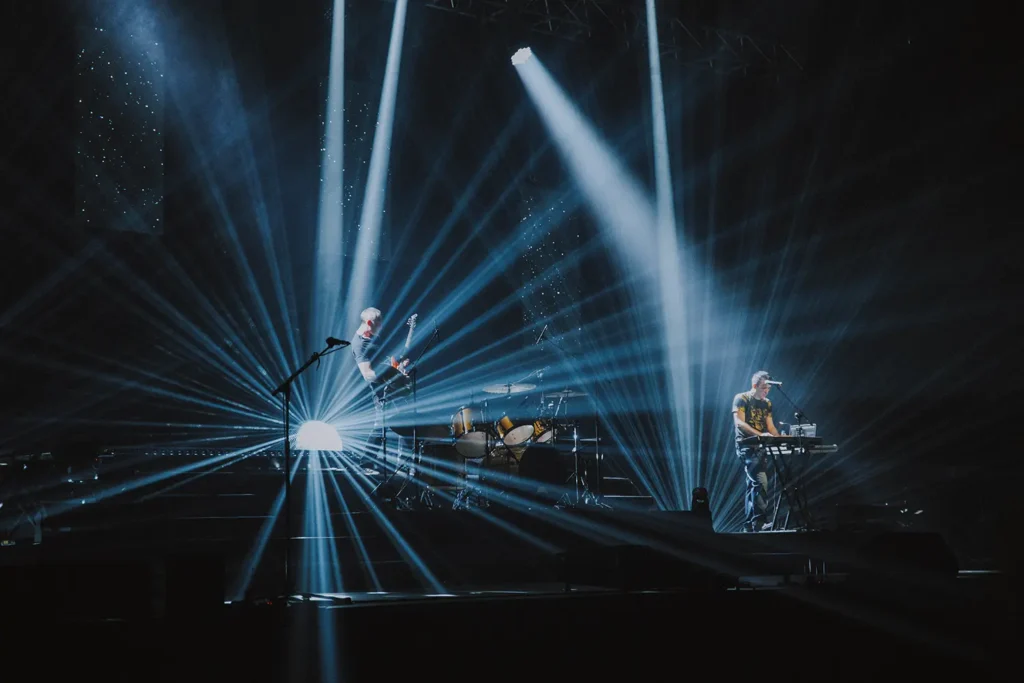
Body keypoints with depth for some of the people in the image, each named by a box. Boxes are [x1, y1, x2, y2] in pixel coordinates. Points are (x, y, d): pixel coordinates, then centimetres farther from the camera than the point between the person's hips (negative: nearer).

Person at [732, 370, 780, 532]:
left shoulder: (767, 403, 16)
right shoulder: (741, 399, -5)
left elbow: (770, 426, 12)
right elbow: (739, 422, -17)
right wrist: (760, 434, -30)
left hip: (761, 447, 7)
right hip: (746, 446, -7)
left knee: (753, 485, 7)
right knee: (760, 482, -21)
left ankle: (749, 524, 9)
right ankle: (760, 521, -26)